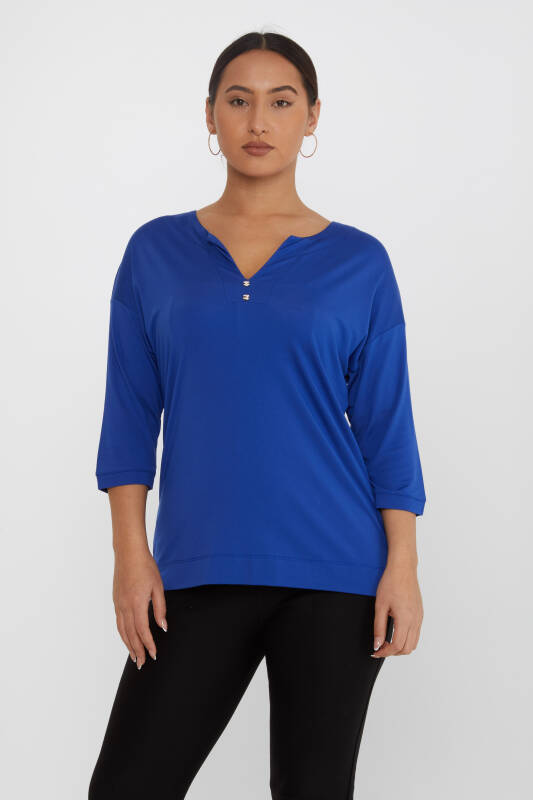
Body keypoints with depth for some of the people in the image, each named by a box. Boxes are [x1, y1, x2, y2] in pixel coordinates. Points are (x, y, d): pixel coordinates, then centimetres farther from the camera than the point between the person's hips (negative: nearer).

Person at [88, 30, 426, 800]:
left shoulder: (359, 262, 2)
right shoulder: (156, 252, 5)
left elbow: (386, 427, 2)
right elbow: (131, 417, 4)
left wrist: (403, 565, -5)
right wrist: (131, 553, -4)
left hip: (333, 572, -1)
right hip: (199, 571, 1)